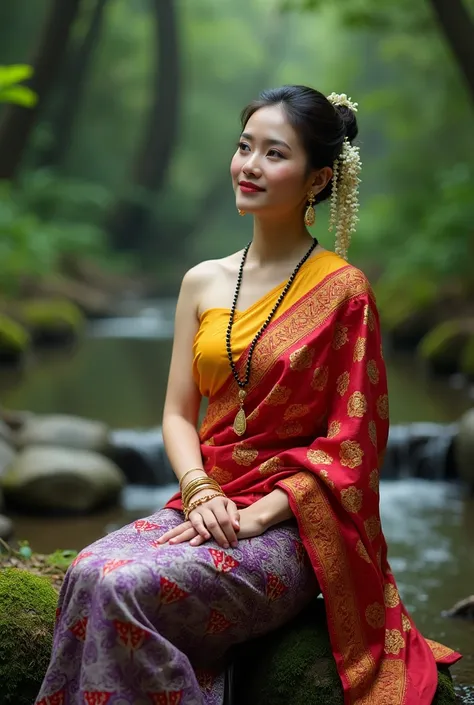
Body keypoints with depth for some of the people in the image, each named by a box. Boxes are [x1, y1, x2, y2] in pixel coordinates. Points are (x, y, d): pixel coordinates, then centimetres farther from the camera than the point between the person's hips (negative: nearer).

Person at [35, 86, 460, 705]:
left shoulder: (341, 290, -5)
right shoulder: (203, 282, 11)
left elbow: (350, 442, -7)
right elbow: (178, 412, 10)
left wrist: (258, 515, -16)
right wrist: (200, 493, -10)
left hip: (289, 526, -5)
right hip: (205, 506, 5)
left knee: (127, 587, -29)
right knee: (89, 571, -26)